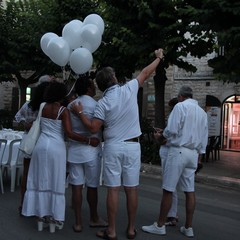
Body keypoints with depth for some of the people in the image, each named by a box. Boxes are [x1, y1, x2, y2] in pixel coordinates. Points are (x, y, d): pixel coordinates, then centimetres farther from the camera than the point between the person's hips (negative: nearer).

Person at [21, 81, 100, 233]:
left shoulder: (43, 108, 6)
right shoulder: (63, 111, -9)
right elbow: (69, 133, -19)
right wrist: (89, 140, -16)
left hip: (41, 145, 5)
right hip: (56, 148, -4)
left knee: (41, 181, 11)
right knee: (55, 183, 5)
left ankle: (41, 216, 19)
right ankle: (54, 219, 11)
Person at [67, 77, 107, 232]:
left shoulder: (71, 105, 6)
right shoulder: (95, 105, -9)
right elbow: (99, 128, -5)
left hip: (74, 150, 5)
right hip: (91, 150, -4)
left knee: (77, 186, 5)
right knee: (92, 186, 8)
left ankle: (78, 222, 10)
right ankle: (94, 219, 24)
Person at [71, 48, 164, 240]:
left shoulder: (102, 103, -5)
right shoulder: (129, 89, -1)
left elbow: (94, 128, -9)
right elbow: (145, 73, 13)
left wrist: (80, 113, 4)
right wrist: (159, 58, 28)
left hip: (113, 147, -2)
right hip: (132, 146, 2)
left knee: (113, 189, 2)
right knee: (131, 189, 7)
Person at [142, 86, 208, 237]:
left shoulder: (180, 106, -7)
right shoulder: (202, 112, 13)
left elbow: (172, 130, -15)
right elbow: (204, 139, 14)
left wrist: (163, 135, 5)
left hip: (178, 151, -7)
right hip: (193, 153, 7)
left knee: (168, 190, -1)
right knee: (190, 191, 9)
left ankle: (160, 226, 6)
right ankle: (188, 227, 15)